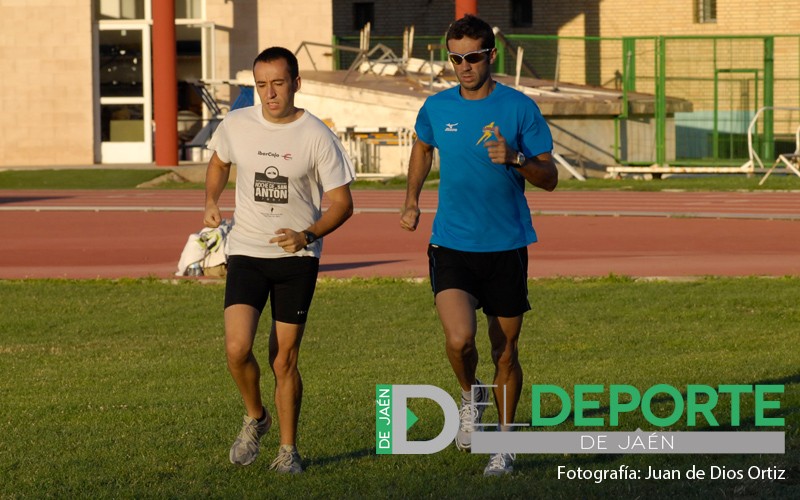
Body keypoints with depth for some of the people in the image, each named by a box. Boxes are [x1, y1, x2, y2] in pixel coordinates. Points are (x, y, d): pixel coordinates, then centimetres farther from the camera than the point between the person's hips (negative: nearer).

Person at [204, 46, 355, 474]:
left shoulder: (317, 137, -9)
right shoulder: (235, 125, -1)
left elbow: (341, 202, -4)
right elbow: (218, 162, 21)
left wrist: (309, 235, -21)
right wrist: (211, 202, 2)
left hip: (297, 259, -1)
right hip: (245, 252, 1)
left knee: (284, 360, 1)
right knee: (237, 349, -15)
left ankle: (288, 449, 18)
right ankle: (255, 418, 14)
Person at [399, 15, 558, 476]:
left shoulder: (520, 108, -4)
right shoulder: (436, 108, 3)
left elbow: (550, 178, -2)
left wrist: (515, 159, -20)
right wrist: (412, 201, 17)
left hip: (507, 247, -1)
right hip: (451, 245, 1)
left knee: (506, 352, 5)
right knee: (459, 338, -20)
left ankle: (503, 444, 23)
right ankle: (472, 396, 12)